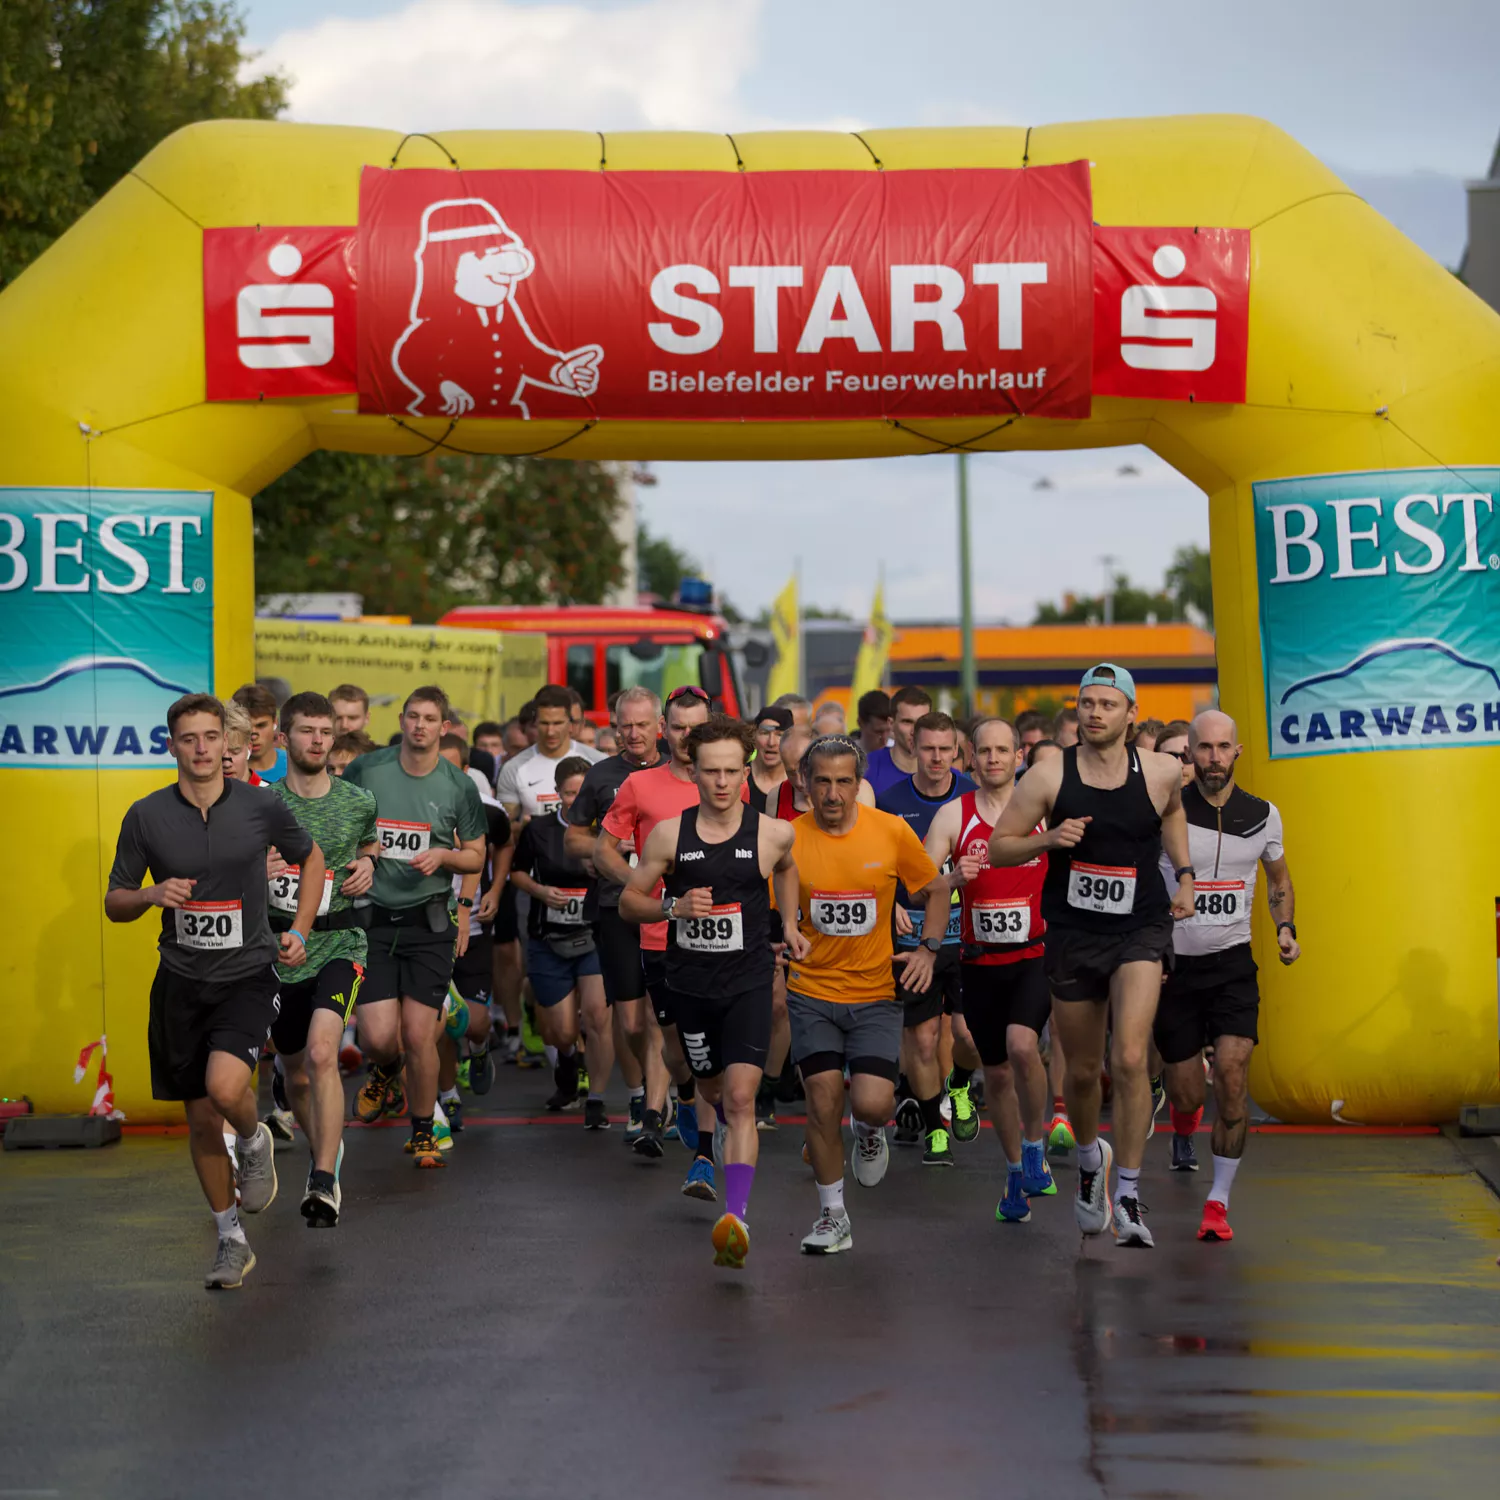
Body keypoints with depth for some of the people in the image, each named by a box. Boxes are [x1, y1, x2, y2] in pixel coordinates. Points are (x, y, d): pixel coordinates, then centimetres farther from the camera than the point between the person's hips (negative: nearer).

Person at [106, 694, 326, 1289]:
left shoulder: (261, 808, -4)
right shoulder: (146, 816, -3)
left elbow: (311, 858, 14)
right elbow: (114, 903, 5)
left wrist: (299, 933, 4)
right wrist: (152, 895, -17)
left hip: (247, 974, -2)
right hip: (181, 983, 2)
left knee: (225, 1088, -26)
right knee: (201, 1120, 7)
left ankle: (253, 1142, 9)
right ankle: (231, 1240, 24)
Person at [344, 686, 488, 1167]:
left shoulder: (459, 785, 1)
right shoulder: (365, 770, -1)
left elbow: (476, 856, 11)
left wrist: (443, 856, -8)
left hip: (429, 921, 0)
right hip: (372, 917, 0)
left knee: (419, 1036, -5)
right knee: (378, 1036, -9)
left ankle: (423, 1133, 16)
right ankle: (385, 1073, 30)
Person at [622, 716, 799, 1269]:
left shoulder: (772, 834, -5)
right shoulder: (669, 834, -4)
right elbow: (628, 902, 3)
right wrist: (674, 906, -15)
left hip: (749, 981, -2)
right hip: (690, 982, 2)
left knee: (741, 1098, -17)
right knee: (713, 1091, 19)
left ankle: (735, 1217, -26)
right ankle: (728, 1131, 55)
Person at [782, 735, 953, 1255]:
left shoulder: (892, 832, -6)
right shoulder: (789, 838, -6)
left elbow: (937, 888, 9)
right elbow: (769, 906, 4)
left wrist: (928, 948, -1)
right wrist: (784, 935, -16)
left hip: (875, 993, 0)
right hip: (811, 991, 1)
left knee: (872, 1104, -13)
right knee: (823, 1101, -3)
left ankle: (869, 1130, 25)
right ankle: (832, 1216, 14)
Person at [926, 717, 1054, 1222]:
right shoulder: (953, 815, 1)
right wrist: (955, 878, -21)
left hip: (1034, 956, -2)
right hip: (980, 962, 2)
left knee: (1022, 1045, -26)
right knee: (996, 1072, 10)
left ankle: (1035, 1145, -3)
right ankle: (1016, 1171, 30)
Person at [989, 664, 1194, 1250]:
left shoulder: (1160, 772, -2)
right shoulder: (1049, 775, -7)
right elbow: (998, 846, -2)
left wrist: (1183, 874, 12)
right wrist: (1049, 839, -19)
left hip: (1140, 930, -1)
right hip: (1072, 934, 1)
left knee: (1129, 1061, -18)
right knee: (1083, 1071, 12)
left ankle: (1128, 1197, -10)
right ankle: (1089, 1158, 44)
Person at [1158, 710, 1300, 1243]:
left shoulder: (1262, 815, 1)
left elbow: (1279, 878, 19)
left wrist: (1286, 927, 1)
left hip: (1233, 963, 1)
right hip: (1173, 962, -1)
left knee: (1232, 1071, -18)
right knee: (1185, 1093, 4)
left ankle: (1218, 1201, -9)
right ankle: (1183, 1134, 44)